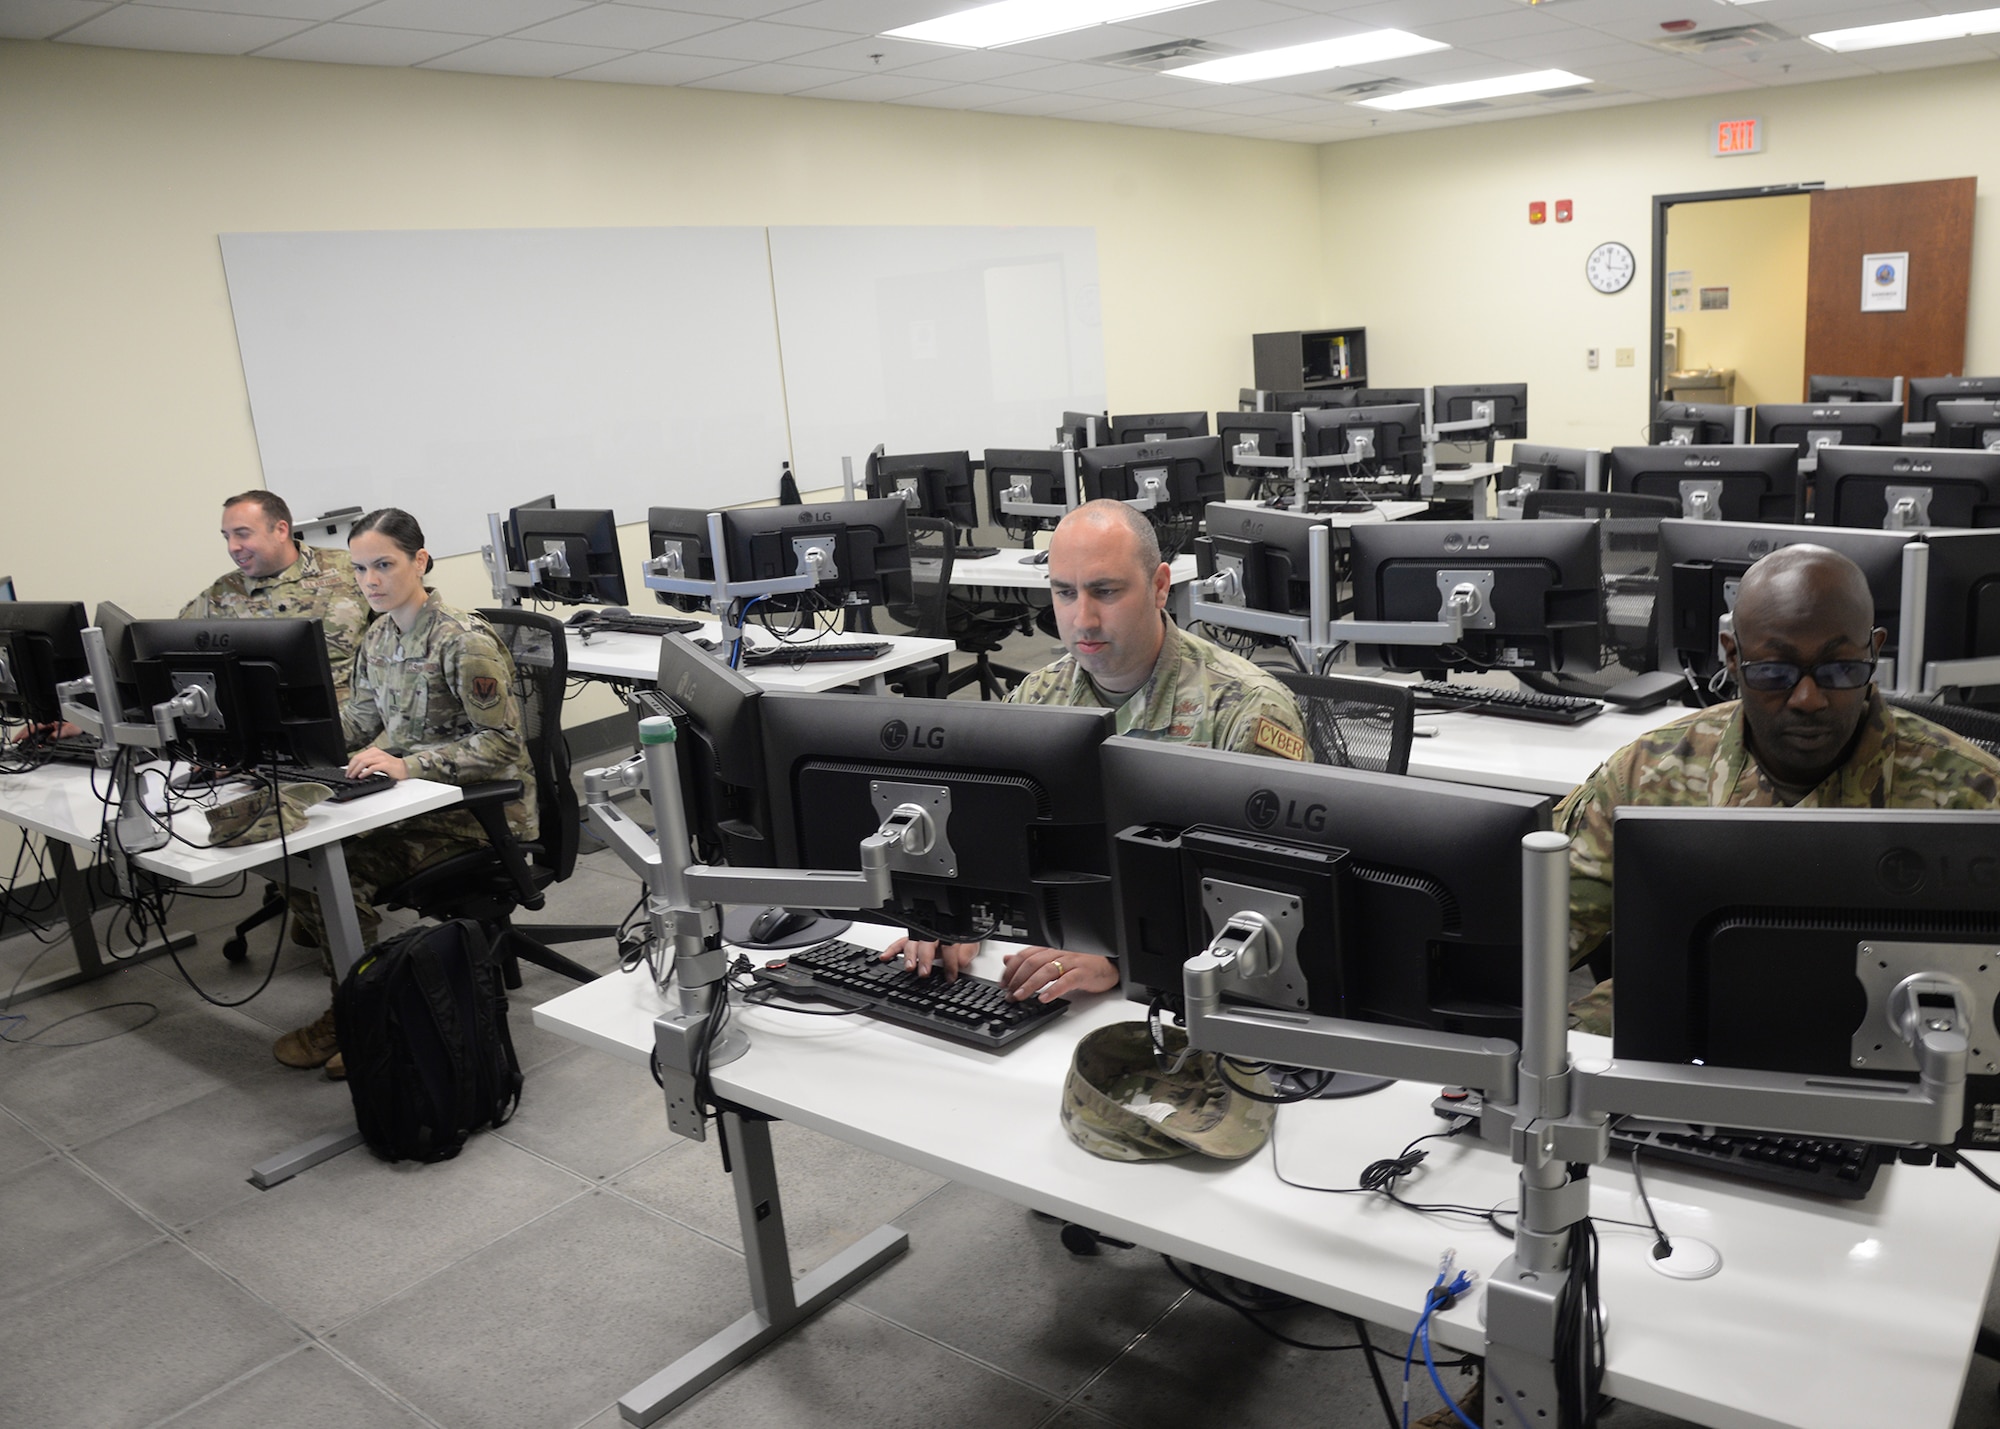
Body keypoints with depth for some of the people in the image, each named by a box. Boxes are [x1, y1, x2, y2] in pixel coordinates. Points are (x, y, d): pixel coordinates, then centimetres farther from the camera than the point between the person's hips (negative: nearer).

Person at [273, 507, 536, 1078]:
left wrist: (407, 766, -27)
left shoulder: (464, 642, -17)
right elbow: (359, 720, 19)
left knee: (341, 868, -22)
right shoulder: (378, 638, 9)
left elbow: (501, 743, -19)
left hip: (482, 806, -8)